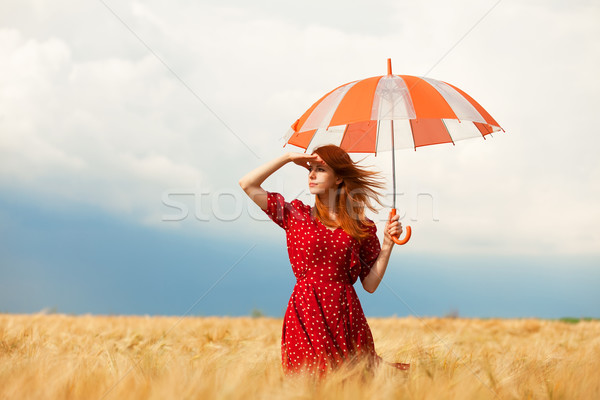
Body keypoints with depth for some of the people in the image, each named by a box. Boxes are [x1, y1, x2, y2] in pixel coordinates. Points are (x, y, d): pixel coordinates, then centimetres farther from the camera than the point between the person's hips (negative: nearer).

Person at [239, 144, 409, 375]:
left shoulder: (362, 227, 8)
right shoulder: (296, 214, 9)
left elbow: (370, 284, 7)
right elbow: (247, 184, 4)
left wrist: (388, 244, -2)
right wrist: (288, 158, 4)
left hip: (345, 313, 0)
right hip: (305, 312, 0)